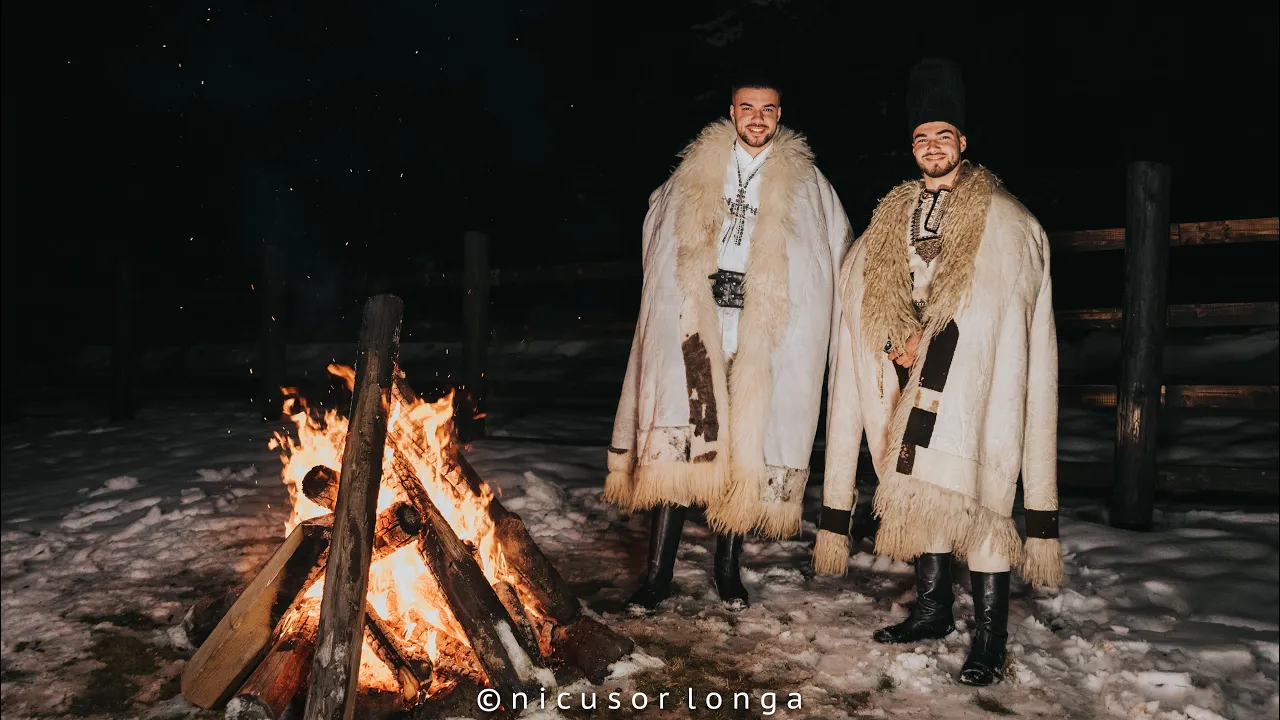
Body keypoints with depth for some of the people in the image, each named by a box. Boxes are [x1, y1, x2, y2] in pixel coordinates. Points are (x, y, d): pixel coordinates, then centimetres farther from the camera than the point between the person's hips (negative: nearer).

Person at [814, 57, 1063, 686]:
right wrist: (899, 344, -5)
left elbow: (999, 308, -6)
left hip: (979, 386, -5)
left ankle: (989, 635, 0)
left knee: (978, 495, -9)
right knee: (922, 490, 10)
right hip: (916, 382, 5)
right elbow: (863, 300, 11)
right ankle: (932, 609, 25)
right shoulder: (890, 221, 14)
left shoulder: (1004, 222, 1)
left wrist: (924, 339, -11)